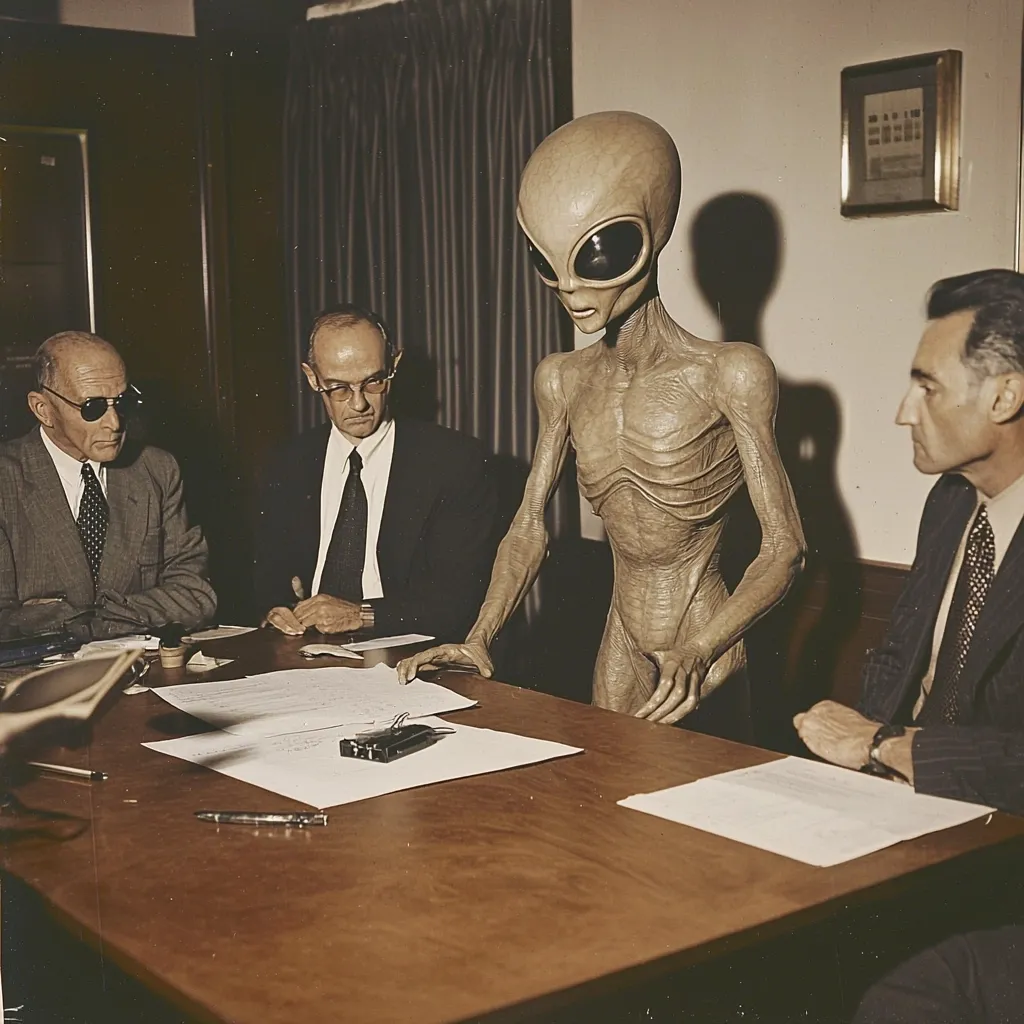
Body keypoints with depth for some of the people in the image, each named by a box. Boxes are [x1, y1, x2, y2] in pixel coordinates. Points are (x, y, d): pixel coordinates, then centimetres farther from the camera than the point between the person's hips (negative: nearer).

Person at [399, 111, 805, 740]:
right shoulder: (564, 382, 3)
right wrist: (479, 639, -7)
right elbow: (530, 530, 7)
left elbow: (785, 547, -15)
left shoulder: (729, 376, -13)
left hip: (706, 662, -4)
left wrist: (699, 653, -28)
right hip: (621, 648, 5)